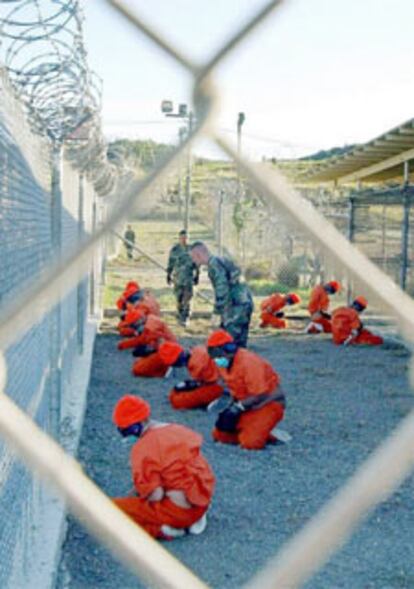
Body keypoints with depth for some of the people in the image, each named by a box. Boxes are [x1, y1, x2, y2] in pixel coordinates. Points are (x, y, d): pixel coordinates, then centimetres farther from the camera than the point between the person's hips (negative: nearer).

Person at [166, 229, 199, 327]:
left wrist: (196, 275, 12)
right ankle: (180, 317, 18)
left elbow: (196, 263, 11)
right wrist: (168, 275, 5)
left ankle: (184, 318, -6)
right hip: (178, 277, 0)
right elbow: (170, 263, 5)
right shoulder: (175, 249, -1)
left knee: (187, 298, -9)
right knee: (179, 298, 5)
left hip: (189, 277, 1)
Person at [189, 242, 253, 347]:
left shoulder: (214, 264, -13)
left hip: (238, 306, -10)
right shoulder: (221, 261, 18)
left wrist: (216, 313, -17)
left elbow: (222, 290, -21)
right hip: (244, 303, 10)